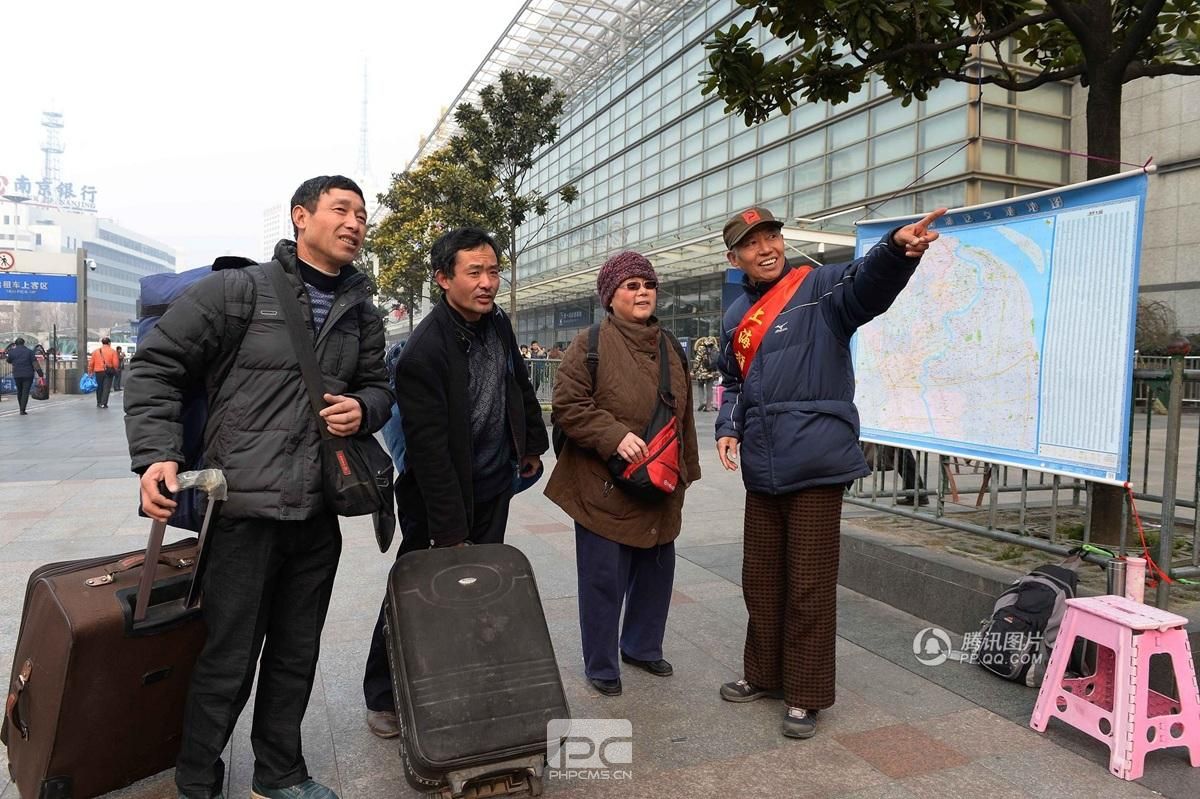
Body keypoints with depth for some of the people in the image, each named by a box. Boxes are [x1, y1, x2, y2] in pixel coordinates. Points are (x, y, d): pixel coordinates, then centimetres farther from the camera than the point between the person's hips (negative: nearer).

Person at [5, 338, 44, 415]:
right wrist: (40, 374, -10)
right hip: (28, 375, -2)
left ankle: (21, 408, 30)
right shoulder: (29, 351, -4)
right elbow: (35, 364, -10)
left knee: (19, 391, 19)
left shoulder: (12, 352, 1)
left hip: (17, 375, 2)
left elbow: (8, 360, 19)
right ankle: (22, 410, -8)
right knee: (25, 392, -3)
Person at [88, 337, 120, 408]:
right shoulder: (112, 351, -3)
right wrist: (115, 370, 9)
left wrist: (90, 371, 13)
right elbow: (115, 363, -8)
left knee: (99, 388, 15)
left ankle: (99, 403, 22)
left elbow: (91, 363, 4)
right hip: (108, 372, -3)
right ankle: (103, 403, -9)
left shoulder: (95, 351, 6)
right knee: (106, 388, -1)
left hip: (98, 372, 3)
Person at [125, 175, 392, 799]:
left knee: (297, 656, 17)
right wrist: (158, 454, -16)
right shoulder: (238, 290, -6)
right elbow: (155, 366, -4)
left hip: (318, 514, 5)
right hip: (243, 509, -5)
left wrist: (364, 408, -4)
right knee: (228, 661, 5)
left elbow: (378, 387, 19)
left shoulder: (361, 313, 11)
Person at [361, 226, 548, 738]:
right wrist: (450, 532, -24)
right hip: (440, 497, -6)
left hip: (494, 489, 7)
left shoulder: (498, 325, 0)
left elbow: (520, 386, 18)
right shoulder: (423, 351, -24)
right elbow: (430, 450, -25)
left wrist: (532, 444, 23)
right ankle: (382, 699, 25)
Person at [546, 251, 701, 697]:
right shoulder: (590, 345, -9)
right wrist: (615, 435, -23)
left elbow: (683, 414, 18)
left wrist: (686, 469, 19)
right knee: (605, 578, 2)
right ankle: (601, 666, 21)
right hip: (604, 489, -6)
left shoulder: (669, 347, 12)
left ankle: (642, 646, 38)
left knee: (656, 571, 16)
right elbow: (568, 406, -13)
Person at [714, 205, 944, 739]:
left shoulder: (819, 288, -4)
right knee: (761, 577, 17)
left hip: (815, 462, -6)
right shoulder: (735, 318, 15)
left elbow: (868, 281, -25)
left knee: (809, 585, 2)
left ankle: (805, 695, 19)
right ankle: (764, 674, 36)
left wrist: (898, 247, -47)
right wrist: (729, 428, 7)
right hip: (762, 468, 7)